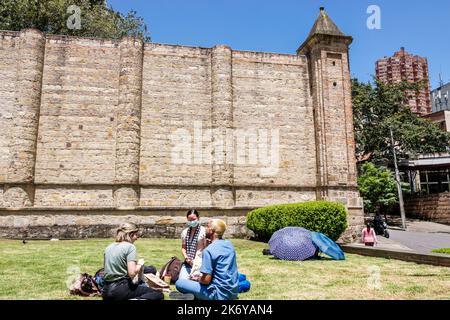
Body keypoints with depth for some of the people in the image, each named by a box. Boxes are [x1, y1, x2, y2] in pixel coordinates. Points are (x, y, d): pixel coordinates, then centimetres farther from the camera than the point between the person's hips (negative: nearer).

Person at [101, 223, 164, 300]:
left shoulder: (109, 247, 12)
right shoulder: (130, 247, -10)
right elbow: (132, 273, -20)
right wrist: (140, 264, 0)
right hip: (120, 290, -8)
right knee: (159, 294, -3)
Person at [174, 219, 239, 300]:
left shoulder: (209, 250, -18)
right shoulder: (229, 244, 5)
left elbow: (206, 280, -18)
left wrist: (197, 279, 1)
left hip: (220, 295, -8)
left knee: (179, 283, -3)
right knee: (200, 278, 28)